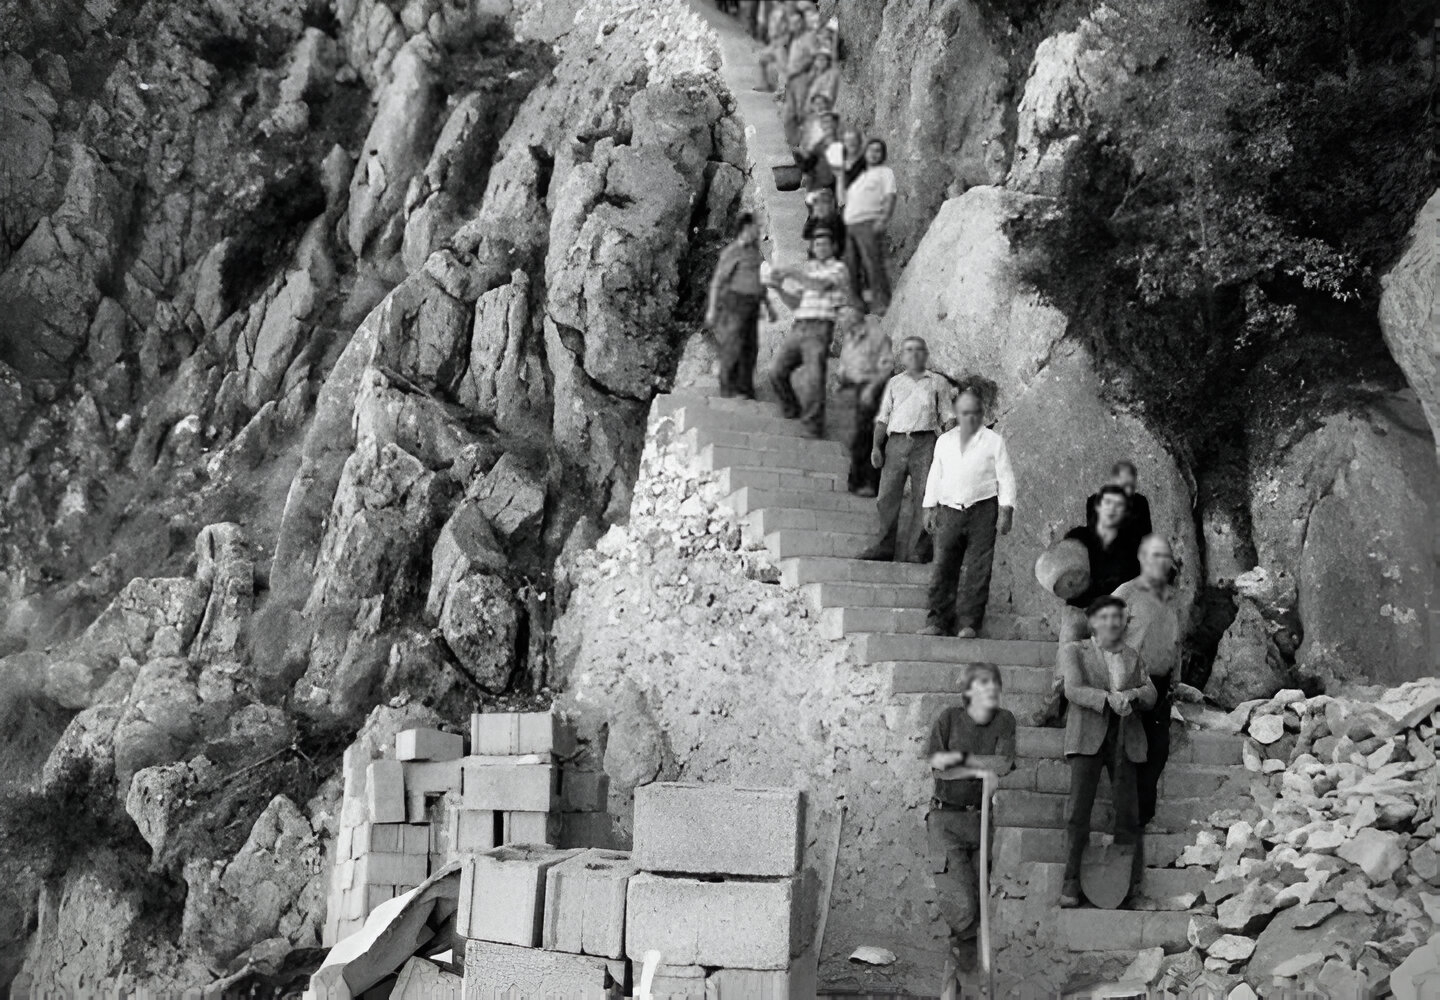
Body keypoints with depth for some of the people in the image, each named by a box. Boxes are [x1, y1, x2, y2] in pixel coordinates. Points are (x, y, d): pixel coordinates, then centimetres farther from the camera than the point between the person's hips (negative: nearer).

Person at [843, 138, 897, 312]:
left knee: (874, 265, -13)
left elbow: (890, 197, -7)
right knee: (851, 266, 5)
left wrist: (884, 219, -18)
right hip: (850, 225, 7)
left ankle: (881, 303, -14)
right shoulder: (860, 175, 28)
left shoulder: (885, 172, 7)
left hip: (870, 224, -7)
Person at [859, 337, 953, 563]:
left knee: (922, 498, -8)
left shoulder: (938, 382, 16)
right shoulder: (894, 383, 21)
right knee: (887, 495, -5)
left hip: (925, 442, -2)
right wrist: (876, 446, 4)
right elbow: (883, 417, 16)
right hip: (896, 441, 2)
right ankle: (884, 546, 0)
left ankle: (916, 549, -6)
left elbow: (948, 417, 11)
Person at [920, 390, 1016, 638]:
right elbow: (935, 476, 19)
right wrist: (930, 508, 12)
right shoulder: (944, 441, 16)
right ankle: (938, 619, 5)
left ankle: (969, 622, -1)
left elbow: (1005, 477, 2)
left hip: (982, 509, -3)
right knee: (943, 568, -1)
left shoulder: (994, 441, 6)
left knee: (977, 570, -5)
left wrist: (1006, 511, -6)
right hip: (949, 509, 3)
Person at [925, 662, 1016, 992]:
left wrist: (961, 758, -14)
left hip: (982, 818, 3)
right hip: (946, 819, -3)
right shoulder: (949, 717, -2)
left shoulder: (1004, 721, 3)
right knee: (961, 904, -15)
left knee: (982, 902, 1)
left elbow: (1003, 765, -9)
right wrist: (982, 770, -14)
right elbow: (936, 762, -10)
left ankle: (960, 966, 23)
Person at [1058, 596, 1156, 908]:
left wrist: (1132, 695, -15)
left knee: (1127, 811, -3)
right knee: (1079, 807, -10)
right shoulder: (1074, 651, 9)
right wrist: (1109, 699, -23)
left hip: (1125, 739, 3)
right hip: (1089, 737, -3)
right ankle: (1072, 882, -7)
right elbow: (1073, 690, -7)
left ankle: (1130, 881, 5)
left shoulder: (1133, 657, 20)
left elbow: (1150, 694, 9)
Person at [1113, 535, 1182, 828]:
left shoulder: (1173, 598, 14)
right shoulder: (1126, 593, -5)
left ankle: (1144, 814, 17)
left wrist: (1175, 678, 14)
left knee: (1159, 748, 5)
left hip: (1162, 686, 6)